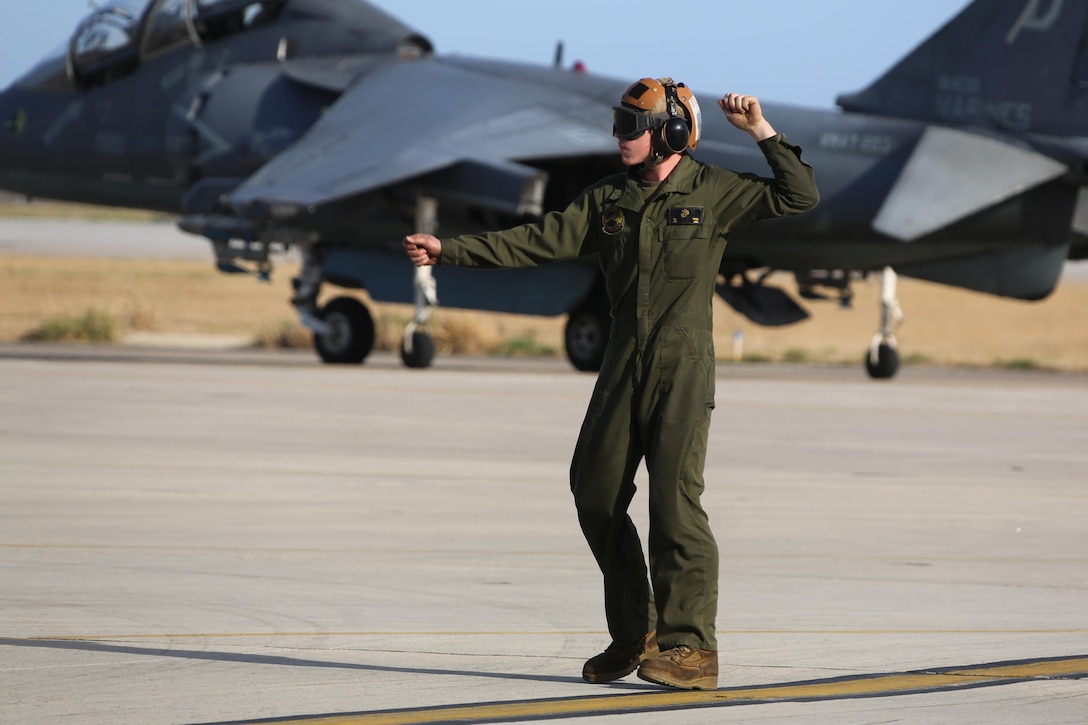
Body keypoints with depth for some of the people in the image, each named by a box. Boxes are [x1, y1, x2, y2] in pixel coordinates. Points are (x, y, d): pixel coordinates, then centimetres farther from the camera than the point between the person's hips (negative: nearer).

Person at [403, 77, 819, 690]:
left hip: (684, 367, -6)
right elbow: (538, 242, 6)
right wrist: (450, 250, -1)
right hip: (623, 364, 6)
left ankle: (690, 648, -12)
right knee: (596, 495, 4)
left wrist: (761, 130, -11)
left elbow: (800, 197, -3)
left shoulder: (712, 192, 0)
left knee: (674, 497, -14)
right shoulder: (608, 200, 12)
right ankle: (634, 634, 18)